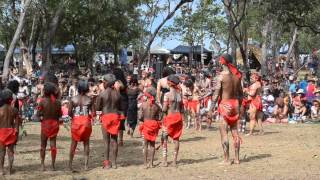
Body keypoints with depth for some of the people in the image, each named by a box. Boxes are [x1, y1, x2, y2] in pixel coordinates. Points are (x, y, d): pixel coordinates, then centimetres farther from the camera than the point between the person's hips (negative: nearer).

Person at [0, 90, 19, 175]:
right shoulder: (14, 110, -3)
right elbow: (17, 123, -1)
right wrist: (16, 134, 7)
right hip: (11, 131, 2)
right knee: (11, 151, 9)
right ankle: (10, 169, 10)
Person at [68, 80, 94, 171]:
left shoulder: (73, 99, -5)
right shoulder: (89, 100, -5)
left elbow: (69, 112, -7)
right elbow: (93, 113, -6)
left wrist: (74, 116, 12)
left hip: (76, 122, 0)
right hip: (86, 122, 0)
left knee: (74, 143, 10)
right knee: (86, 143, 11)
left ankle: (70, 164, 9)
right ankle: (86, 165, 11)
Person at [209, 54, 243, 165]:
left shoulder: (221, 76, -12)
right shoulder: (237, 75, 5)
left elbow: (216, 94, -14)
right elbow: (240, 93, 11)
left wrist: (211, 108, -8)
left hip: (224, 105, -6)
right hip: (235, 104, 6)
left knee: (224, 133, 0)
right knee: (235, 132, 12)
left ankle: (226, 160, 1)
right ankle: (237, 159, 16)